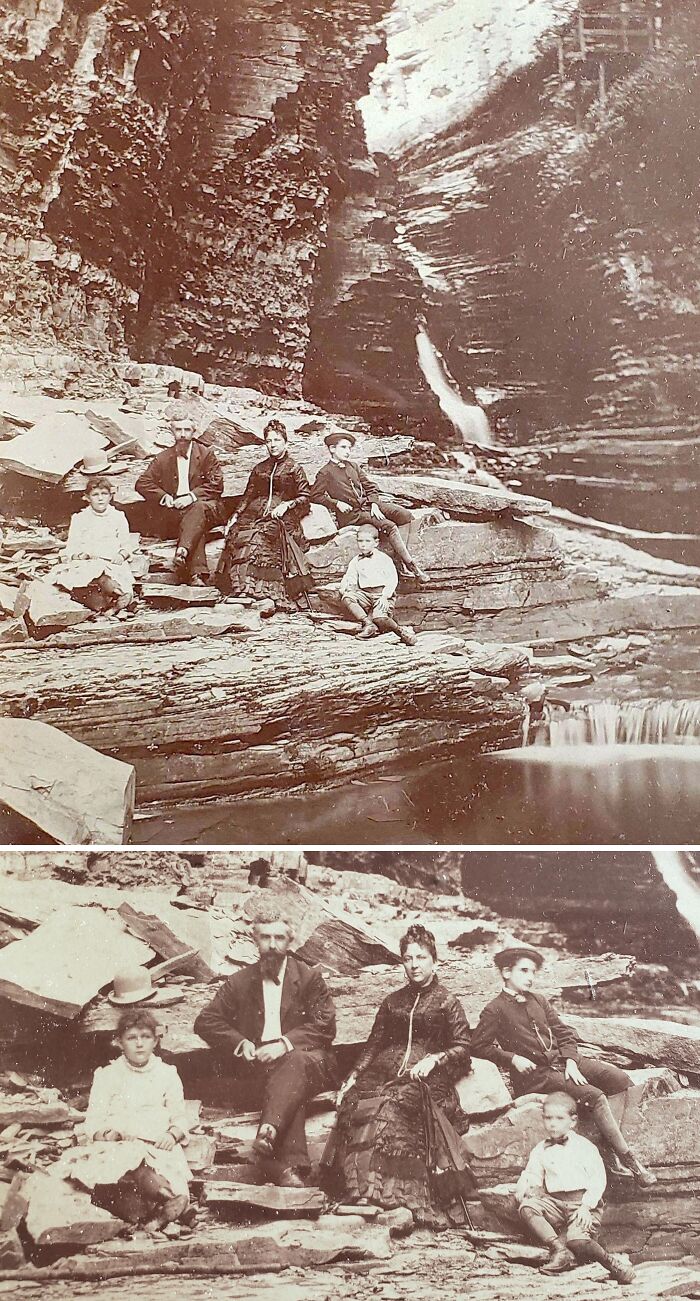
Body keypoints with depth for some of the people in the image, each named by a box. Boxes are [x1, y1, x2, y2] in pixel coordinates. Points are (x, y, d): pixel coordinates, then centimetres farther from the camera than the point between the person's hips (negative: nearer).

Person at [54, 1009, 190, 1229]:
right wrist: (105, 1134, -14)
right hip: (116, 1146, -2)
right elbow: (93, 1122, 9)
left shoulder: (167, 1074, 18)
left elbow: (179, 1117, 17)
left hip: (157, 1146, 2)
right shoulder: (107, 1075, 16)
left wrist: (172, 1134, -6)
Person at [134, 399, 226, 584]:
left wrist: (192, 496, -15)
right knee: (196, 526, -33)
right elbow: (142, 484, 10)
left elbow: (216, 485, -1)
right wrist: (165, 497, -7)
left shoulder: (206, 454, 10)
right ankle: (197, 573, -49)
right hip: (171, 514, 1)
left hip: (203, 507, -1)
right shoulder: (162, 459, 16)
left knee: (199, 507, -38)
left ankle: (183, 551, -60)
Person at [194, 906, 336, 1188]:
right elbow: (205, 1021, 11)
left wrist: (286, 1043, -16)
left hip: (309, 1062, 0)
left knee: (296, 1061, -38)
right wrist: (240, 1043, -7)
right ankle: (290, 1165, -50)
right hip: (256, 1066, 1)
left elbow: (325, 1025, -1)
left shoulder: (310, 977, 11)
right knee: (289, 1087, -35)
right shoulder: (240, 982, 17)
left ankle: (268, 1131, -57)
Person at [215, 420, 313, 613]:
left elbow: (305, 497, 8)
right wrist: (236, 515, 7)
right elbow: (248, 495, 23)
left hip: (282, 517, -4)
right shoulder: (259, 469, 27)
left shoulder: (294, 469, 15)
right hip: (254, 514, 4)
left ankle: (268, 595, -45)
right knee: (238, 536, -29)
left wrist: (286, 505, -8)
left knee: (262, 538, -36)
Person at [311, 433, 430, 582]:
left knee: (406, 515, -14)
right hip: (350, 513, -7)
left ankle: (400, 558, -16)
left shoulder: (353, 467, 19)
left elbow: (370, 486, 15)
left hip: (368, 504, 7)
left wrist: (374, 504, -3)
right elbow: (315, 496, -6)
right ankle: (411, 565, -19)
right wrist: (337, 503, -14)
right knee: (389, 526, -25)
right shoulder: (325, 473, -1)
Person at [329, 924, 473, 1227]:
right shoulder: (392, 1003, 26)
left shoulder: (447, 1003, 15)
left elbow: (462, 1048, 7)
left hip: (426, 1078, -4)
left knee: (393, 1106, -36)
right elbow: (373, 1045, 21)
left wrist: (434, 1059, -11)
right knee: (356, 1103, -30)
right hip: (383, 1074, 4)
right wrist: (353, 1077, 5)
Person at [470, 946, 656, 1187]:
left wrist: (571, 1061, -3)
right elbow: (478, 1046, -7)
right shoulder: (495, 1010, -4)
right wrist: (513, 1059, -14)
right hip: (535, 1074, -7)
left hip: (562, 1061, 7)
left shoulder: (538, 1001, 17)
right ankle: (627, 1158, -11)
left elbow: (564, 1033, 15)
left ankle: (613, 1150, -11)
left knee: (621, 1080, -11)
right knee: (594, 1096, -25)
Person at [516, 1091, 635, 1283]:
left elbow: (598, 1180, -3)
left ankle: (612, 1262, -12)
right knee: (527, 1207, -24)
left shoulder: (584, 1147, 4)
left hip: (583, 1204, -4)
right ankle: (558, 1249, -25)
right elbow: (531, 1176, 11)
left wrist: (586, 1206, -15)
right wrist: (523, 1188, -13)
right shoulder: (540, 1151, 16)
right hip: (555, 1203, 4)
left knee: (576, 1238, -31)